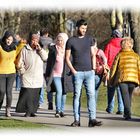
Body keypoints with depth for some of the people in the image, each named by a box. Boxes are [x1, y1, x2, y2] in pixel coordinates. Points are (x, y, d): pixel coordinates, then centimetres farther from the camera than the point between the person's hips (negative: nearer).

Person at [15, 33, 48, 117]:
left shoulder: (40, 50, 13)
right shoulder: (25, 50, 0)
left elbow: (45, 58, -4)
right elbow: (19, 64, 2)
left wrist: (39, 49, -9)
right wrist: (23, 71, -7)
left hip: (38, 78, 4)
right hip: (28, 78, -4)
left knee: (35, 96, 4)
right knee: (27, 94, -10)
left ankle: (32, 111, 11)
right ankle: (28, 111, -6)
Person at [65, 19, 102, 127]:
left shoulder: (89, 39, 12)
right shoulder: (71, 41, 3)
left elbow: (93, 55, 15)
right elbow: (67, 58, 4)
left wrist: (93, 68, 4)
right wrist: (73, 70, -7)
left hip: (89, 72, 2)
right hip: (77, 73, -2)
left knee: (91, 94, -6)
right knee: (77, 95, -1)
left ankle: (92, 119, -8)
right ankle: (76, 120, 3)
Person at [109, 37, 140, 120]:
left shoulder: (119, 55, 8)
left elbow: (114, 67, 9)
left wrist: (111, 80, 16)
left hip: (122, 78, -2)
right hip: (133, 78, 2)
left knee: (125, 96, -6)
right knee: (129, 96, 17)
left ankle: (128, 113, -21)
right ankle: (127, 113, 23)